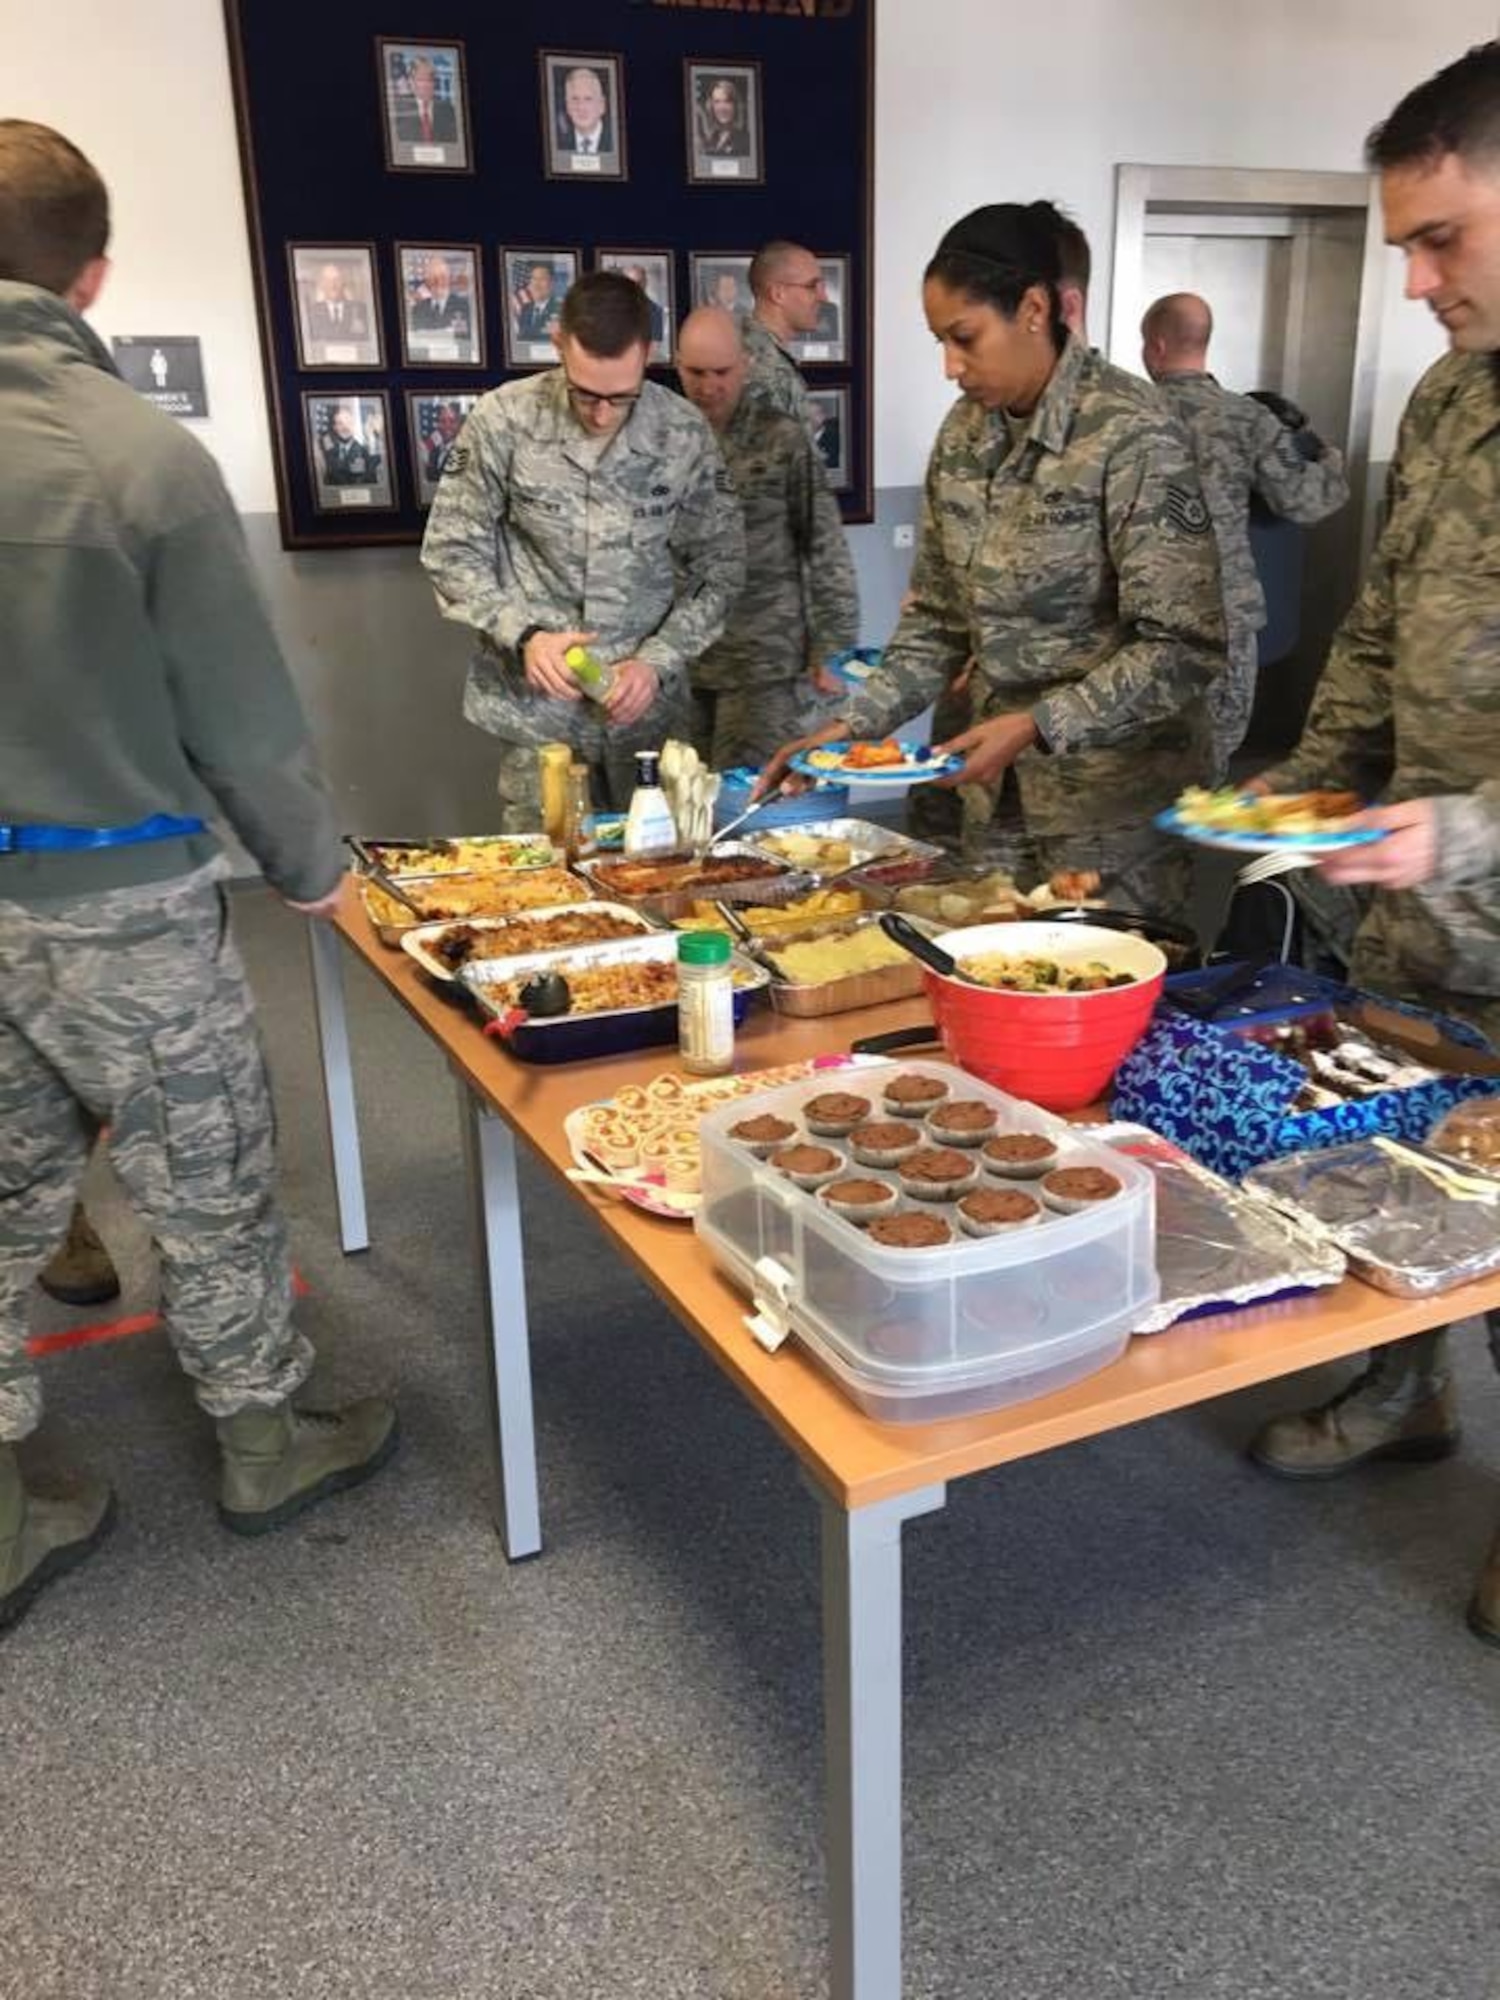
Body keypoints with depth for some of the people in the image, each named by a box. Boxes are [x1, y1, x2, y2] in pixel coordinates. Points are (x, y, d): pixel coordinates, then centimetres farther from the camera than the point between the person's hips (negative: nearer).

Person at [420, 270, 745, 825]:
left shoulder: (684, 433, -6)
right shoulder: (503, 421, -10)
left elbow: (720, 565, 2)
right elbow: (452, 552, -2)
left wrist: (658, 660, -11)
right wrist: (524, 635, -18)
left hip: (650, 706, 2)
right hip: (538, 705, -1)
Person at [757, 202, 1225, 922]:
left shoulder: (1129, 435, -16)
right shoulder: (964, 431, 4)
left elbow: (1183, 648, -18)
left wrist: (1038, 724, -24)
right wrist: (853, 724, -1)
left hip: (1116, 798, -6)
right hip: (998, 790, 6)